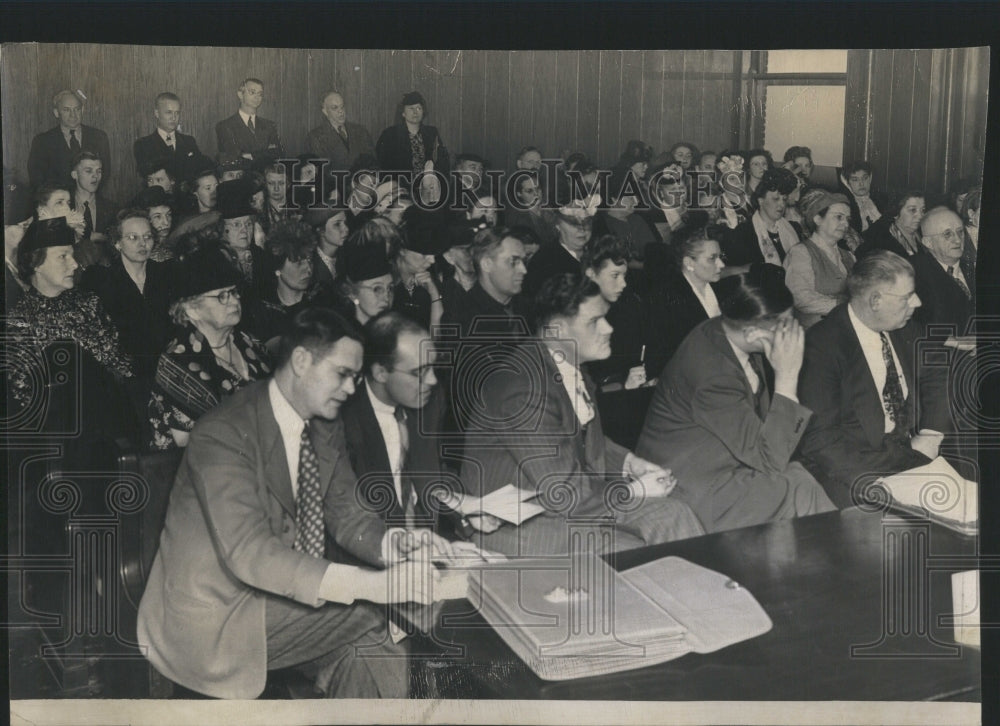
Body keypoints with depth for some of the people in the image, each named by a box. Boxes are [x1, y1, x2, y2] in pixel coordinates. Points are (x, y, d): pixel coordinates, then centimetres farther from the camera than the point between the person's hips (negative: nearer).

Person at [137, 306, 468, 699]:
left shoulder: (325, 429, 5)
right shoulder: (223, 434, -22)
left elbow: (345, 513, 6)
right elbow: (249, 552, -31)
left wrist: (394, 543, -19)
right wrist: (373, 585, -39)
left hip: (280, 595, 7)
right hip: (210, 619, -7)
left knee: (375, 656, -17)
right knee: (372, 618, -21)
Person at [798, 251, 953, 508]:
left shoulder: (903, 329, 5)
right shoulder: (822, 345, -17)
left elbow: (935, 376, 22)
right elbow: (821, 441, -19)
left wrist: (930, 436, 2)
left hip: (908, 448, 7)